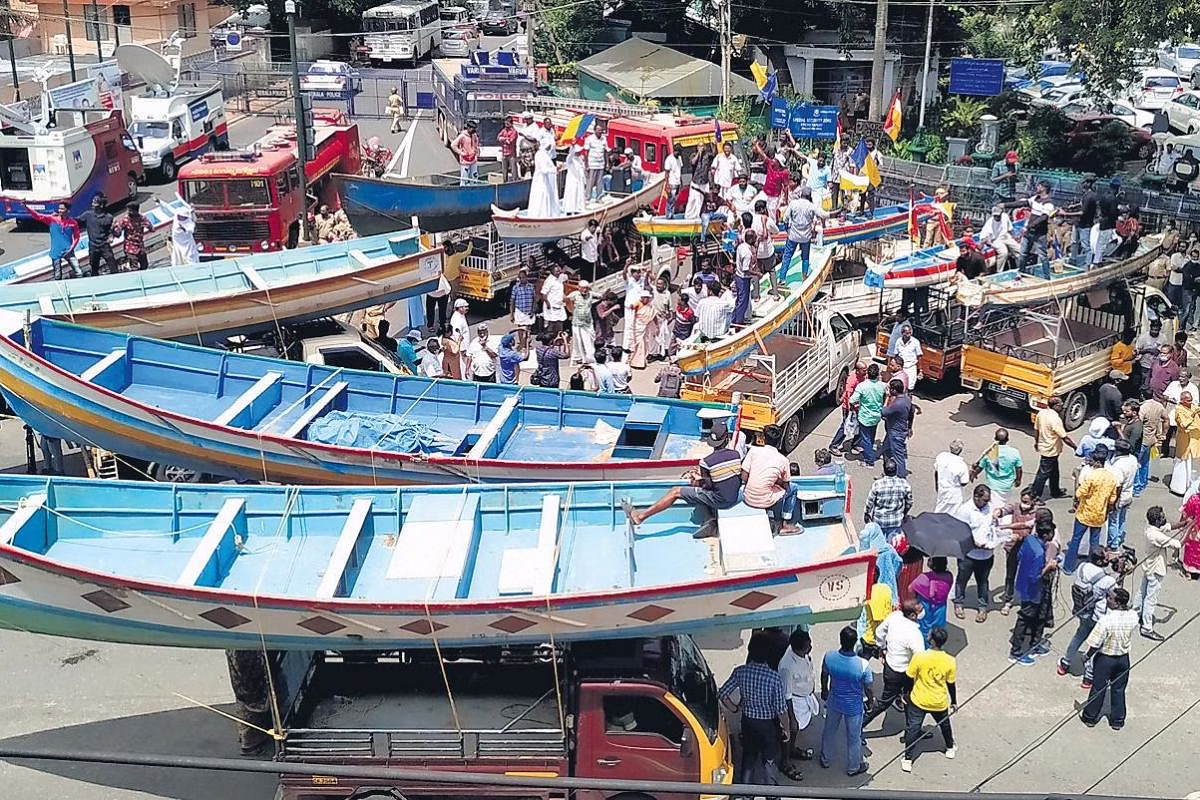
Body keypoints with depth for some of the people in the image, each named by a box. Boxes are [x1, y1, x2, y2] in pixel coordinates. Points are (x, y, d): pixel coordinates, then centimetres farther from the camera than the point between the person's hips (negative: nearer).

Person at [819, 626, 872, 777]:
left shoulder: (829, 657, -26)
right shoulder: (863, 665, -34)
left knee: (829, 730, 28)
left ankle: (825, 759, 49)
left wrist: (824, 691, 16)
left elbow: (824, 677, -5)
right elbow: (867, 689, -17)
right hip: (854, 706, -2)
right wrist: (870, 701, 5)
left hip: (834, 702, 2)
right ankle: (853, 767, 43)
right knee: (854, 737, 22)